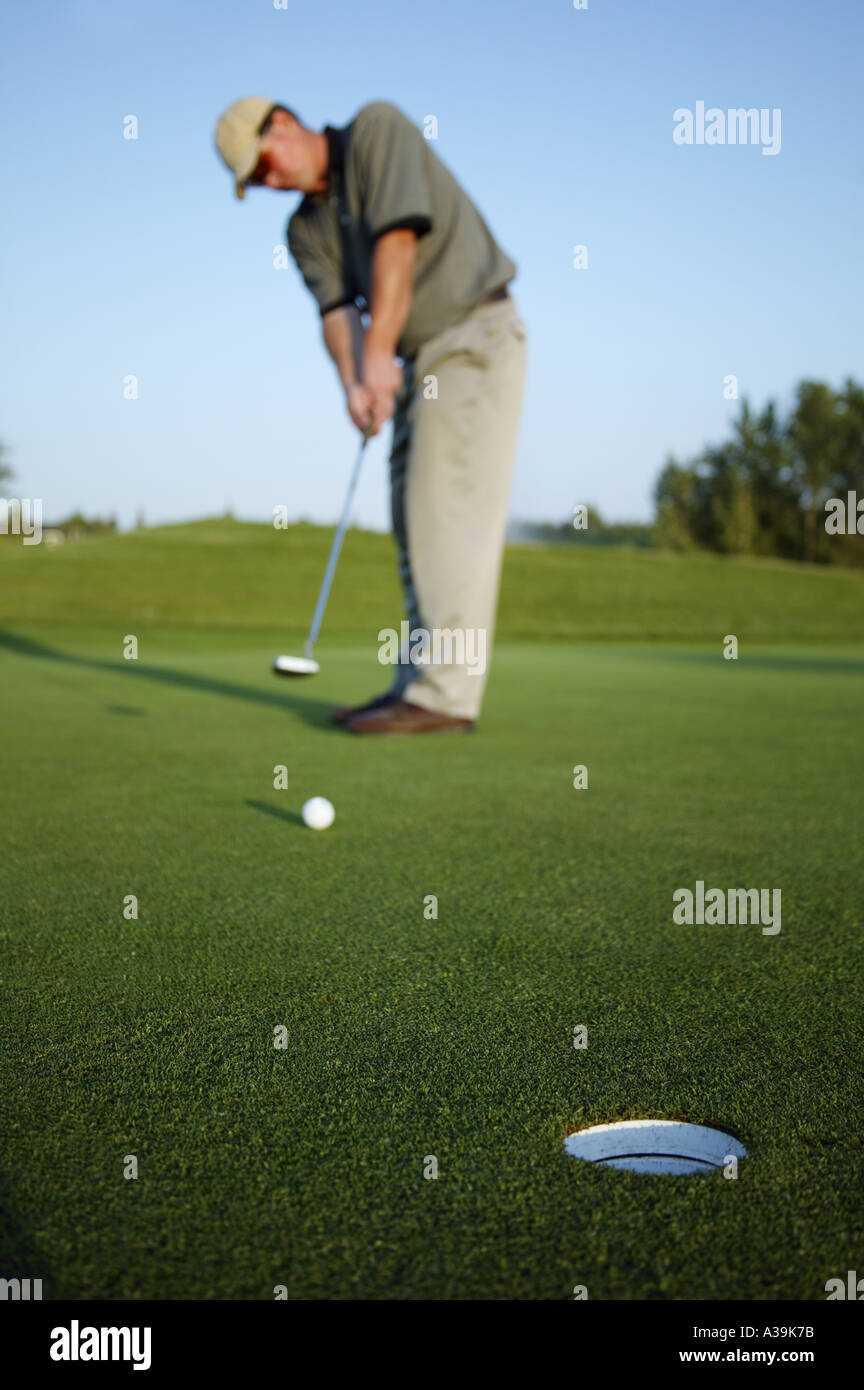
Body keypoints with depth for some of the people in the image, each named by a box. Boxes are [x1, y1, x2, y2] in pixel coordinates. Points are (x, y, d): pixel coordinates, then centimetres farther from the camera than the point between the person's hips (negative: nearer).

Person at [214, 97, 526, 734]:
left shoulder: (378, 128, -5)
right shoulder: (306, 229, 14)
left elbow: (398, 239, -17)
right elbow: (337, 309, 0)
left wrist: (380, 354, -22)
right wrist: (353, 382, -20)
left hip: (475, 332, -8)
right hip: (421, 358, 8)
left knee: (449, 512, -15)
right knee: (416, 521, 5)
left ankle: (445, 693, -16)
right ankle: (418, 683, 8)